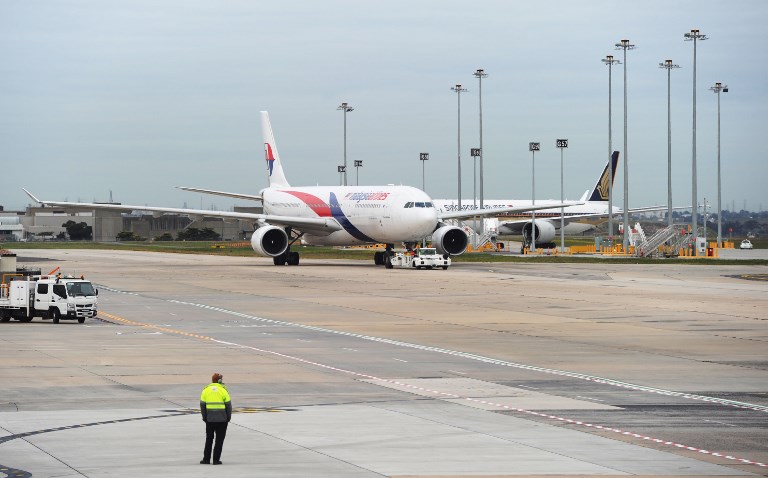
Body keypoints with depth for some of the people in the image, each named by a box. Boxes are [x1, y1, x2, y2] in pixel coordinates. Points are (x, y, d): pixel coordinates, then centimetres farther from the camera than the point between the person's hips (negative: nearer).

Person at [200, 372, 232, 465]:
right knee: (219, 440, 4)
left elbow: (202, 405, 4)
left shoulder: (205, 390, 4)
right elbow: (228, 405, -3)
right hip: (222, 419, -2)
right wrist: (228, 417, 7)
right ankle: (216, 459, 1)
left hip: (210, 419, 3)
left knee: (209, 439, 13)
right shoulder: (223, 390, -4)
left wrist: (204, 417, 11)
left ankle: (206, 459, 12)